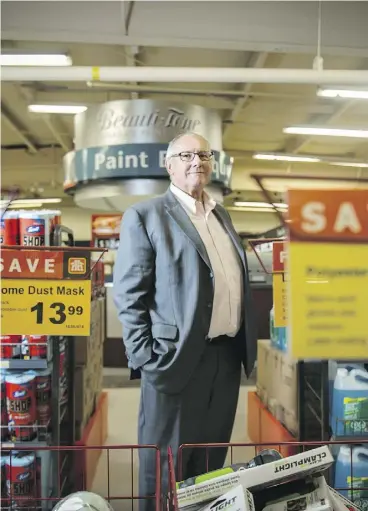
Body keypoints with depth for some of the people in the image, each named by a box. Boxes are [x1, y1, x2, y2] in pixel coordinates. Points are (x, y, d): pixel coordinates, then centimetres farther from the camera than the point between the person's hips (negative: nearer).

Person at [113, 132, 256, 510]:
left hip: (228, 355, 7)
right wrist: (144, 359, -14)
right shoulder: (144, 216, -6)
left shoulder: (222, 216, 15)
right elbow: (129, 295, -9)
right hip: (179, 358, -6)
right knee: (164, 463, 9)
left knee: (211, 461, 20)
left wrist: (247, 345, 14)